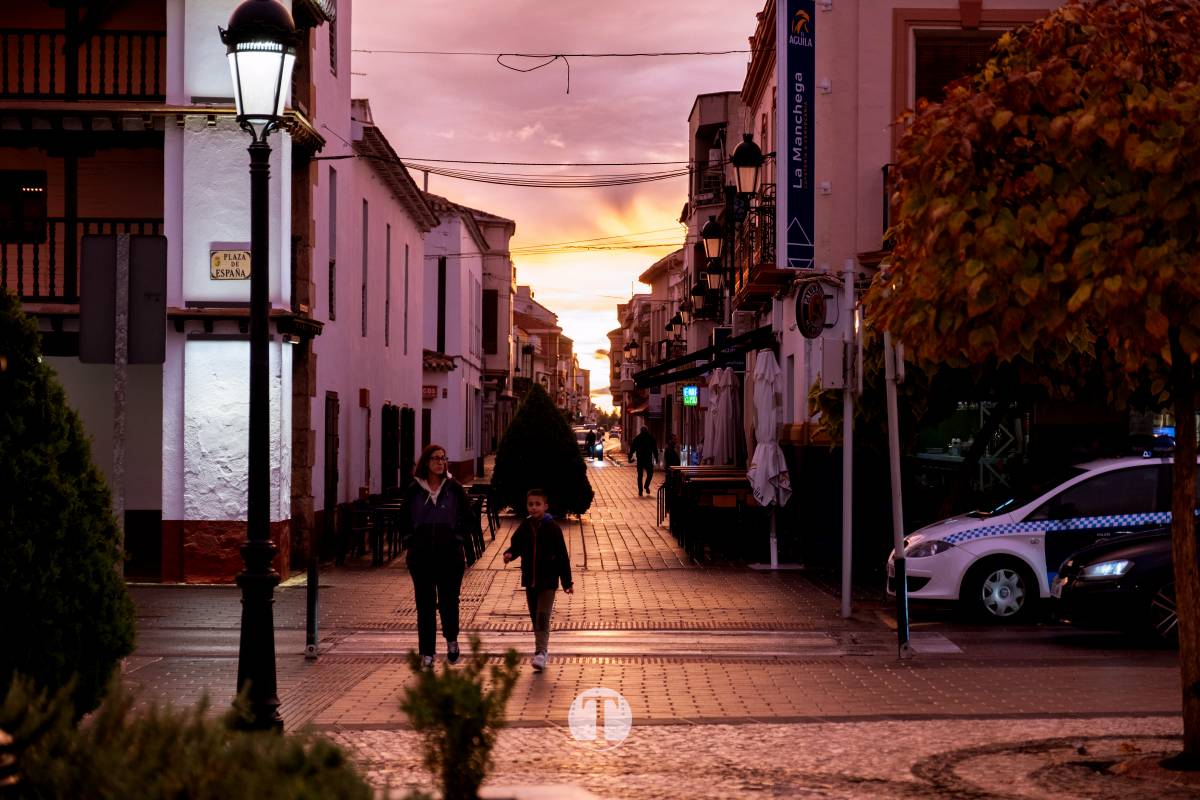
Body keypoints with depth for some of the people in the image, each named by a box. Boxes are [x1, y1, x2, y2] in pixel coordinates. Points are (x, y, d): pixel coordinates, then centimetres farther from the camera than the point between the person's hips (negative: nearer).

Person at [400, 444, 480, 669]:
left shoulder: (455, 488, 1)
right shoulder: (414, 490, 3)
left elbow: (469, 519, 6)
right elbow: (404, 520, 12)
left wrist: (459, 540, -1)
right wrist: (409, 541, 3)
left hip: (450, 555, -1)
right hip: (421, 556, 1)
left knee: (449, 601, 4)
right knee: (425, 605, 2)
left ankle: (451, 640, 30)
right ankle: (427, 652, 8)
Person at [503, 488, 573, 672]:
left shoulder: (552, 528, -10)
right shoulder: (524, 528, 2)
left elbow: (562, 556, -7)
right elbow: (516, 546, 11)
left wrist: (567, 582, -7)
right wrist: (509, 554, -15)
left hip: (548, 581, -5)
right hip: (530, 580, 5)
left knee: (542, 617, -13)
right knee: (535, 618, 13)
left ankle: (541, 653, -17)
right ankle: (543, 649, 27)